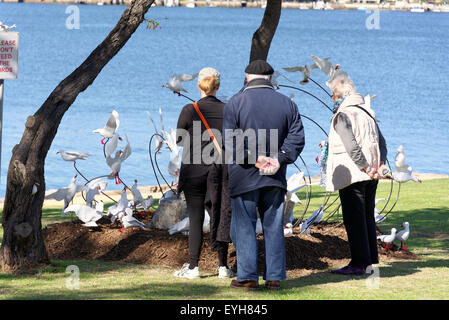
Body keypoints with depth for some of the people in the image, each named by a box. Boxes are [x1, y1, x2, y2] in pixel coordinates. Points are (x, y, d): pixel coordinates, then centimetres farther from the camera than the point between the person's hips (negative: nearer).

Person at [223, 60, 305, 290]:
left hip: (244, 177, -3)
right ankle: (274, 277, 9)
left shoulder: (235, 103, -4)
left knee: (244, 226, 3)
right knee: (273, 227, 9)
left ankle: (247, 277, 2)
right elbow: (296, 138, -1)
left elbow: (230, 141, -12)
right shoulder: (287, 103, 6)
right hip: (275, 177, 3)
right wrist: (279, 160, -8)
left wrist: (255, 158, -13)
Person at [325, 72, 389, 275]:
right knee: (367, 216, 15)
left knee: (354, 219, -5)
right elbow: (381, 142, 11)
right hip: (370, 177, 8)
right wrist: (380, 165, 1)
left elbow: (352, 147, -21)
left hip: (353, 175, -8)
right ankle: (371, 260, 19)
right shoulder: (367, 112, 14)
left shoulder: (342, 115, -12)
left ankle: (359, 263, -6)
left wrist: (367, 169, -16)